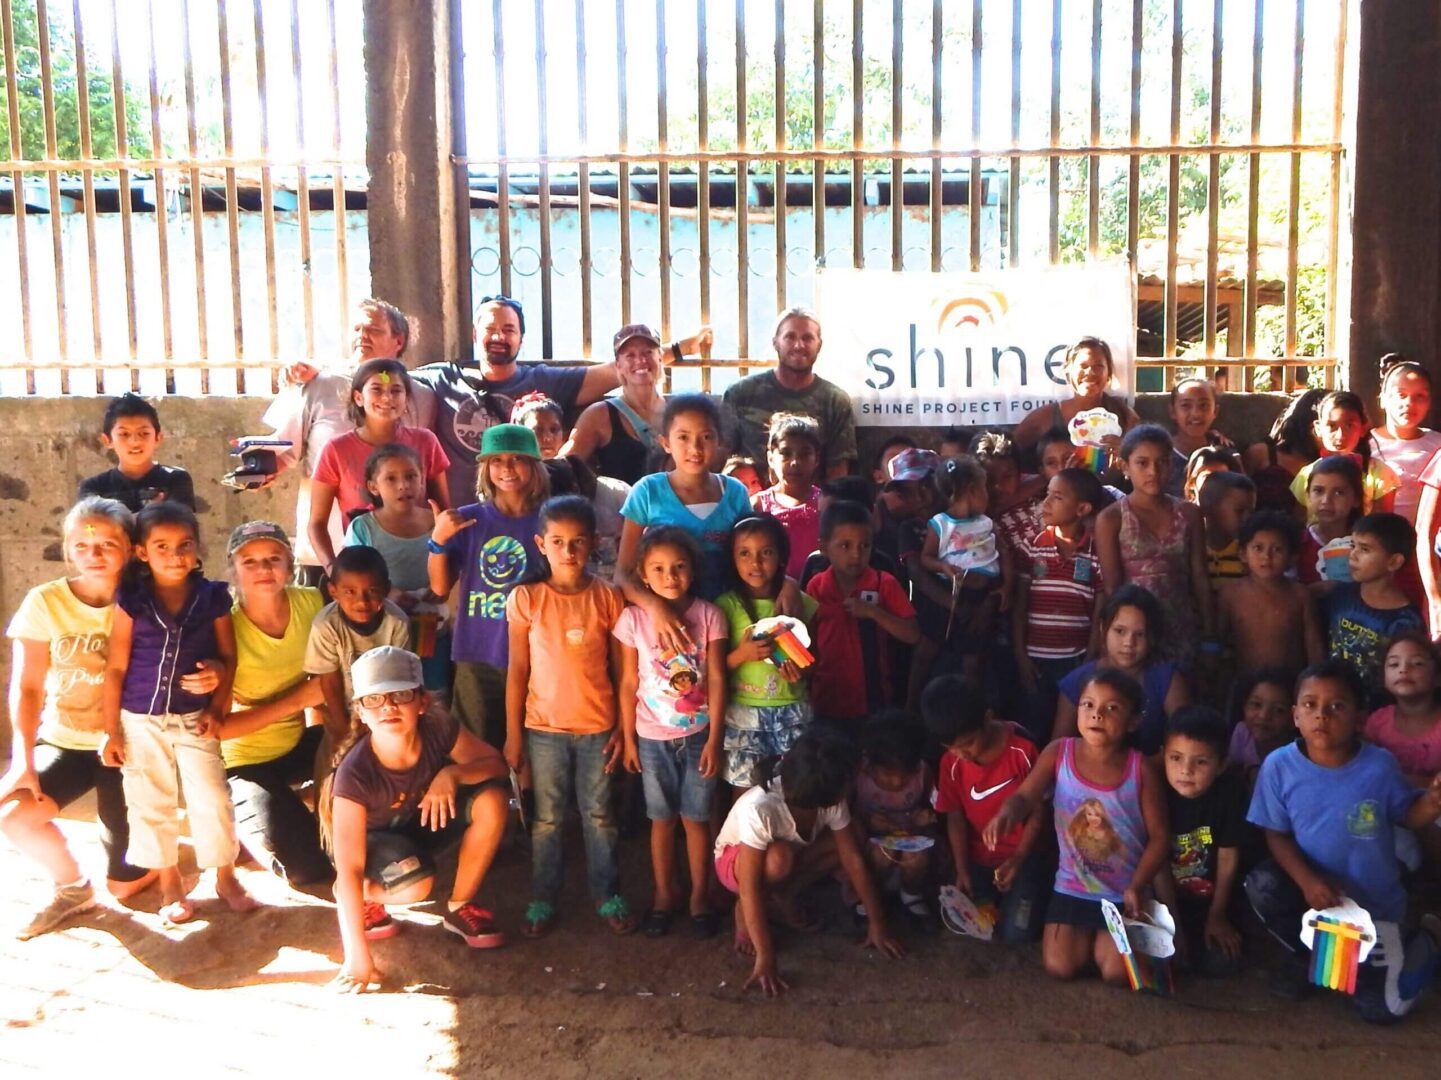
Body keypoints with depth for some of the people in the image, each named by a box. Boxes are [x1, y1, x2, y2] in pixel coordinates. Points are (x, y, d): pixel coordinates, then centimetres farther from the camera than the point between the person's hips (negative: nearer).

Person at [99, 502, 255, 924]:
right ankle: (170, 884, 28)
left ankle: (226, 877, 20)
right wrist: (112, 731, -3)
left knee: (211, 801, -1)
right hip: (141, 721, 0)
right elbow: (116, 668, -4)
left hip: (193, 720, 0)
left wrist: (217, 709, -6)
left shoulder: (212, 598, -5)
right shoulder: (131, 601, -7)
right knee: (150, 806, 10)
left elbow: (228, 658, 3)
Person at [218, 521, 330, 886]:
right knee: (309, 869, -16)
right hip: (248, 760, -4)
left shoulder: (311, 603, -13)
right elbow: (216, 727, -24)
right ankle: (241, 820, 13)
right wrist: (297, 699, -26)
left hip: (302, 742, 5)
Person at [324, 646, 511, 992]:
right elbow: (349, 867, -35)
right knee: (416, 884, -36)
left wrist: (452, 773, -39)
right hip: (376, 838, -4)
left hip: (426, 822, 4)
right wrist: (357, 957, -37)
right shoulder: (355, 773, -36)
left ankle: (459, 907, -3)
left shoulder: (439, 730, -28)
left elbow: (497, 765, -17)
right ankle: (363, 898, 1)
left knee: (492, 799, -23)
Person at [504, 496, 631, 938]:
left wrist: (622, 729, -1)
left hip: (597, 727, 1)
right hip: (544, 728, 0)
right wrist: (513, 735, -3)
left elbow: (621, 669, 0)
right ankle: (542, 899, 27)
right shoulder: (525, 599, -8)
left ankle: (607, 895, 28)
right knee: (546, 819, 13)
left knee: (599, 816, 13)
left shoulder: (608, 598, -6)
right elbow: (517, 670, -4)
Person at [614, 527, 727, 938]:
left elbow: (717, 680, -6)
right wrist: (628, 739, 0)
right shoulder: (633, 618, -7)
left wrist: (714, 738, -8)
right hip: (653, 737, 0)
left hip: (698, 734, 0)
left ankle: (699, 897, 23)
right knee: (662, 819, 12)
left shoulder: (709, 615, -7)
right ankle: (663, 895, 27)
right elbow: (628, 683, -1)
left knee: (696, 818, 8)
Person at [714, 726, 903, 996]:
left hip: (792, 852, 5)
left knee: (846, 841, -20)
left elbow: (853, 858, -16)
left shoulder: (830, 800, -26)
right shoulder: (759, 808, -42)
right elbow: (750, 887, -39)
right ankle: (745, 913, -9)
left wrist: (877, 922, -16)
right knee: (779, 857, -38)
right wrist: (765, 958, -39)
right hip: (734, 860, -5)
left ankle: (785, 897, 0)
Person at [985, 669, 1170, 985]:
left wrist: (1138, 886, -21)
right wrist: (1007, 814, -42)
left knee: (1118, 973, -12)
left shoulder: (1142, 769, -13)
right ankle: (1088, 935, 25)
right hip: (1072, 887, 2)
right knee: (1059, 967, -9)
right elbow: (1025, 796, -16)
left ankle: (1100, 938, 23)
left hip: (1124, 893, -1)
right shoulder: (1058, 753, -9)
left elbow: (1160, 836, -8)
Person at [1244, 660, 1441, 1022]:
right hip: (1312, 886, 1)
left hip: (1372, 900, -1)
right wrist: (1306, 880, -27)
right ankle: (1306, 955, 3)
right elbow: (1276, 834, -11)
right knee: (1262, 886, -31)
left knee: (1381, 1008, -3)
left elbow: (1406, 815, -5)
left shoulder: (1380, 766, -19)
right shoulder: (1279, 765, -18)